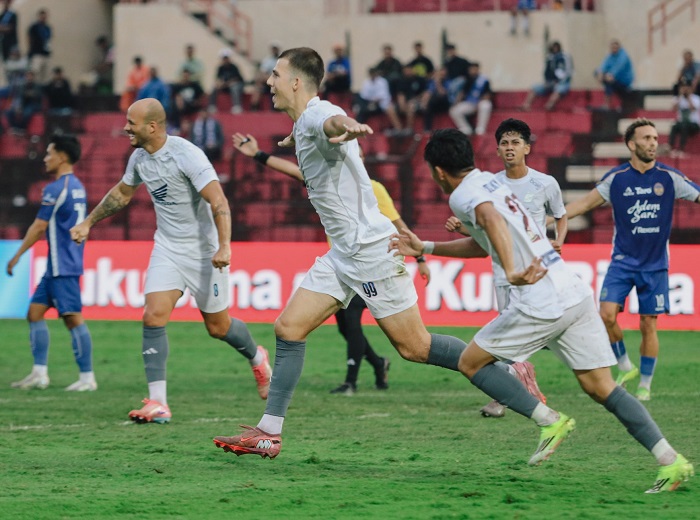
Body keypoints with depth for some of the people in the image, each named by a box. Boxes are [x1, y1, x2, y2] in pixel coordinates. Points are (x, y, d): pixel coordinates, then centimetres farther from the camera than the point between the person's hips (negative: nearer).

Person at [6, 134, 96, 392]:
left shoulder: (55, 189, -14)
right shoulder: (77, 186, 15)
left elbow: (39, 227, -13)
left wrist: (17, 256, -5)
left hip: (62, 266, -10)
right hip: (58, 266, 10)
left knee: (73, 317, -8)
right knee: (35, 312, 11)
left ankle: (87, 377, -7)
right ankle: (39, 373, 10)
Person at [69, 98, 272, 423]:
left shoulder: (186, 155, -22)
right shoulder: (139, 158, 1)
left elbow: (218, 202, -26)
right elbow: (121, 193, 22)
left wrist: (224, 246, -36)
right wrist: (88, 222, 24)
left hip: (203, 250, -6)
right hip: (167, 247, 6)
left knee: (218, 327, 6)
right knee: (154, 316, -13)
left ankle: (257, 358, 40)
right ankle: (157, 403, -15)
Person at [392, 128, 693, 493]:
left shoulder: (463, 194, -3)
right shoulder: (491, 182, 23)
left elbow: (492, 219, -27)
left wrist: (511, 271, -40)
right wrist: (424, 248, 41)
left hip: (541, 302, -8)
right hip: (576, 293, 8)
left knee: (471, 362, 8)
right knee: (599, 386, 6)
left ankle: (550, 421, -2)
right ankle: (670, 460, -6)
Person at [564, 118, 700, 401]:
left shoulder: (670, 177, -4)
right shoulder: (616, 177, -1)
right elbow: (585, 203, 5)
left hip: (655, 265, 0)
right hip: (623, 259, 1)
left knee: (648, 325, 0)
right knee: (607, 314, -14)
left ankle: (645, 384, 15)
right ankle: (625, 367, 9)